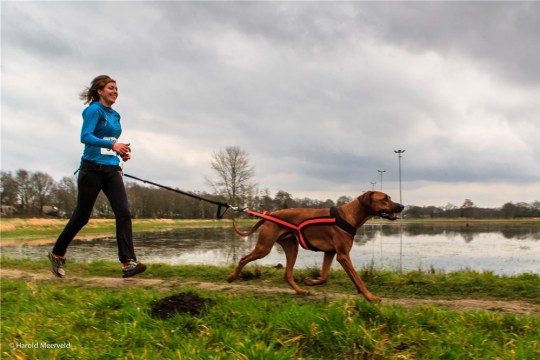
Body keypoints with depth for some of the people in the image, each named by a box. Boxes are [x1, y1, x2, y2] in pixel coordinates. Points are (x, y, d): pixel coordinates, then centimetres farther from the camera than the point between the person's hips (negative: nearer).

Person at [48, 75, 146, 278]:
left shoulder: (115, 115, 16)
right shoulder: (93, 110, -6)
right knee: (82, 216, 4)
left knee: (123, 213, -11)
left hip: (112, 170, 6)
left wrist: (123, 152, 5)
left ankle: (128, 263, -16)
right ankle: (57, 254, 27)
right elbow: (85, 137, -19)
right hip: (93, 168, -6)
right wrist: (112, 144, -29)